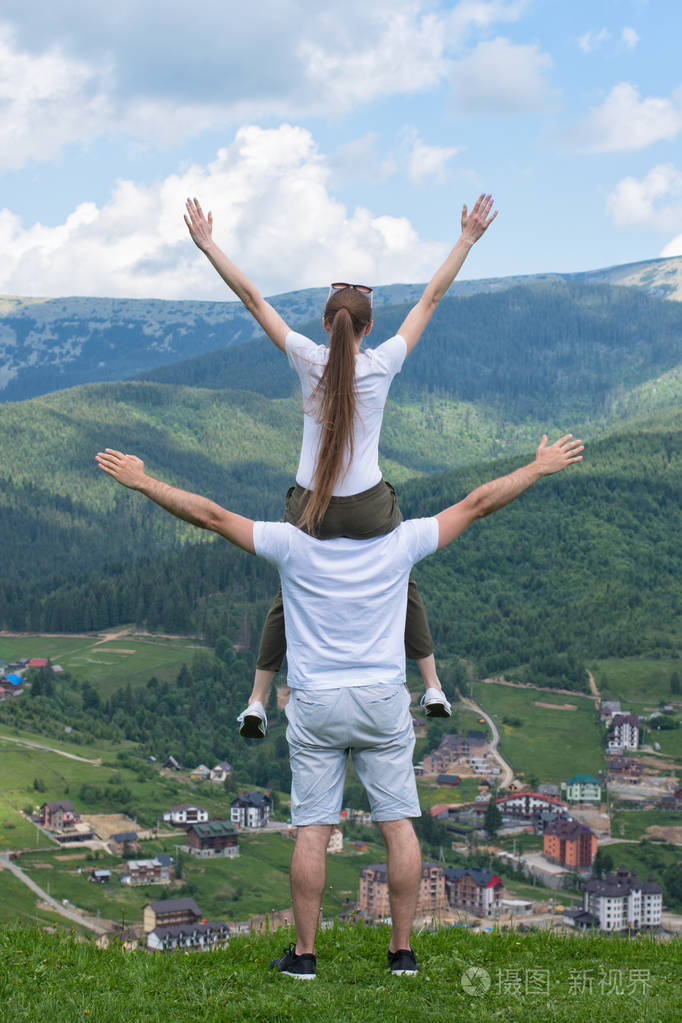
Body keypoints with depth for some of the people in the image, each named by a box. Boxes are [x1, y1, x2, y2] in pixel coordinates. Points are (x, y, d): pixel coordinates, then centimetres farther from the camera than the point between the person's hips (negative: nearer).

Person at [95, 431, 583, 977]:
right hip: (384, 703, 1)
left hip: (315, 707, -1)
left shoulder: (293, 544, -7)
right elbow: (477, 504, 4)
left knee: (312, 829, 3)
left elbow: (211, 515, -4)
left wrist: (143, 482, 5)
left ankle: (304, 952, 7)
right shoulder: (400, 543, -3)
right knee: (398, 823, 6)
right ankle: (402, 950, 7)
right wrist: (540, 468, 13)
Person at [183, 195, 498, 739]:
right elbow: (431, 298, -3)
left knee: (289, 598, 17)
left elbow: (252, 297, -4)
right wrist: (467, 240, 3)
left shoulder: (308, 359, -8)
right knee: (403, 587, 22)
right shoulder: (382, 365, -9)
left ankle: (257, 704, 16)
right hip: (370, 509, -1)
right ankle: (433, 690, 25)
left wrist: (207, 245, 0)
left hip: (310, 509, 1)